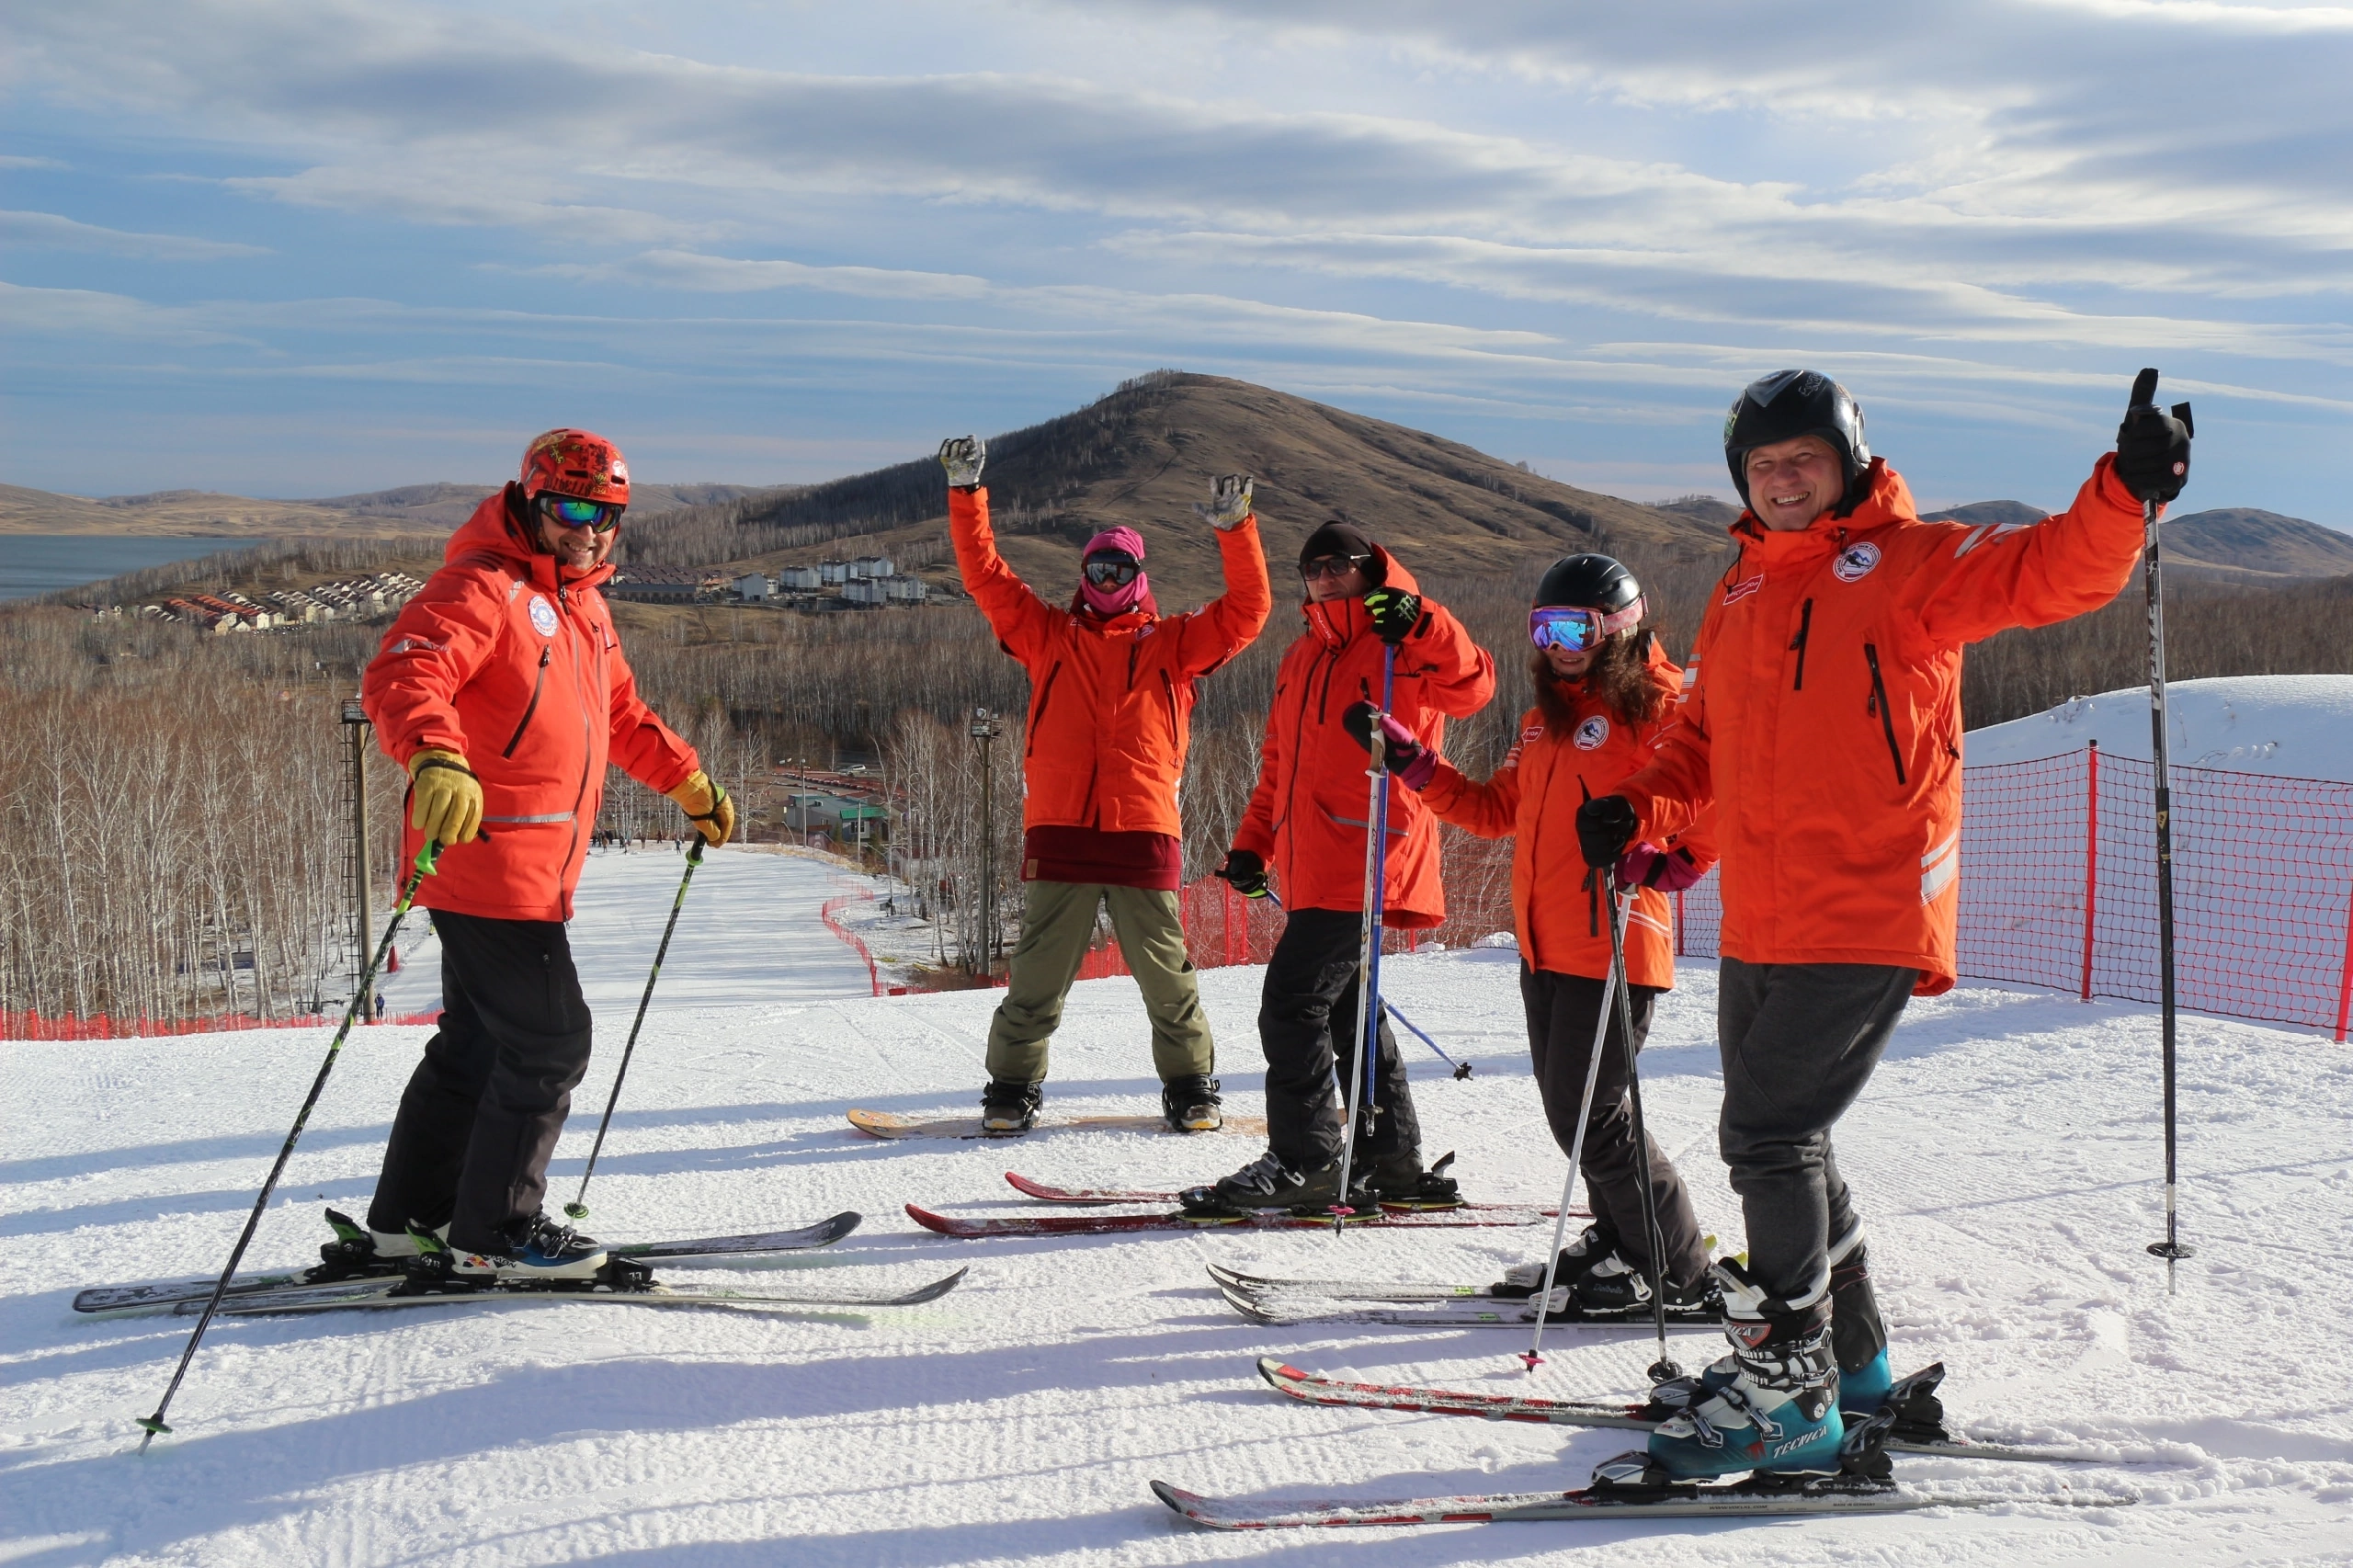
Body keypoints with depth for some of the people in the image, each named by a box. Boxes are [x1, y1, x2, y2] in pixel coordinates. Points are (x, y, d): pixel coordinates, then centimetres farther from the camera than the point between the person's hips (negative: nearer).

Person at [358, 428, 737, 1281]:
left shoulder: (584, 606, 19)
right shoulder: (481, 587, -12)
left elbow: (620, 714, 33)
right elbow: (400, 677, -28)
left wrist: (689, 781, 30)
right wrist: (435, 762, -46)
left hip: (535, 872, 10)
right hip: (484, 858, -10)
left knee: (480, 1042, 16)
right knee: (548, 1042, -7)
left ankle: (413, 1216, 27)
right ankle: (494, 1234, 4)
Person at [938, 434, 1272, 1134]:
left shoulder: (1172, 643, 13)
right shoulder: (1049, 634, 16)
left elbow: (1247, 610, 6)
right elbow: (985, 574, 12)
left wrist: (1237, 531, -5)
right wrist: (966, 493, 5)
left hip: (1144, 832, 0)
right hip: (1059, 831, 1)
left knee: (1167, 973, 3)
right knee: (1038, 975, 2)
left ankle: (1190, 1086, 17)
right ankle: (1012, 1088, 14)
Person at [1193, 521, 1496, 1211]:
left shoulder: (1399, 648, -1)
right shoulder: (1301, 658, 21)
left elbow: (1473, 686, -18)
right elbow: (1279, 763, 24)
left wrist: (1420, 622, -27)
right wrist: (1252, 844, 16)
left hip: (1366, 860, -9)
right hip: (1312, 864, 9)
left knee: (1293, 1000, -12)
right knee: (1344, 1008, 12)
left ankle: (1303, 1162, -5)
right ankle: (1391, 1160, 21)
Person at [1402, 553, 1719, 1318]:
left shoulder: (1655, 704, -7)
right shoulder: (1544, 717, 19)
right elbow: (1497, 810, 23)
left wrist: (1662, 866, -20)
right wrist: (1414, 764, 15)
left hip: (1614, 947, -8)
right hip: (1544, 948, 8)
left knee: (1590, 1115, -8)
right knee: (1573, 1108, 13)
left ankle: (1682, 1277, 2)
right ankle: (1618, 1242, 27)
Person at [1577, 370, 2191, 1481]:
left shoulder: (1910, 563, -4)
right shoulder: (1738, 595, 16)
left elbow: (2052, 572, -16)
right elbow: (1703, 739, 23)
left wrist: (2125, 492, -34)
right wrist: (1638, 810, 6)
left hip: (1867, 923, -8)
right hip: (1758, 927, 8)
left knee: (1770, 1136, -12)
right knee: (1779, 1140, 15)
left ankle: (1789, 1391, -2)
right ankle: (1848, 1355, 31)